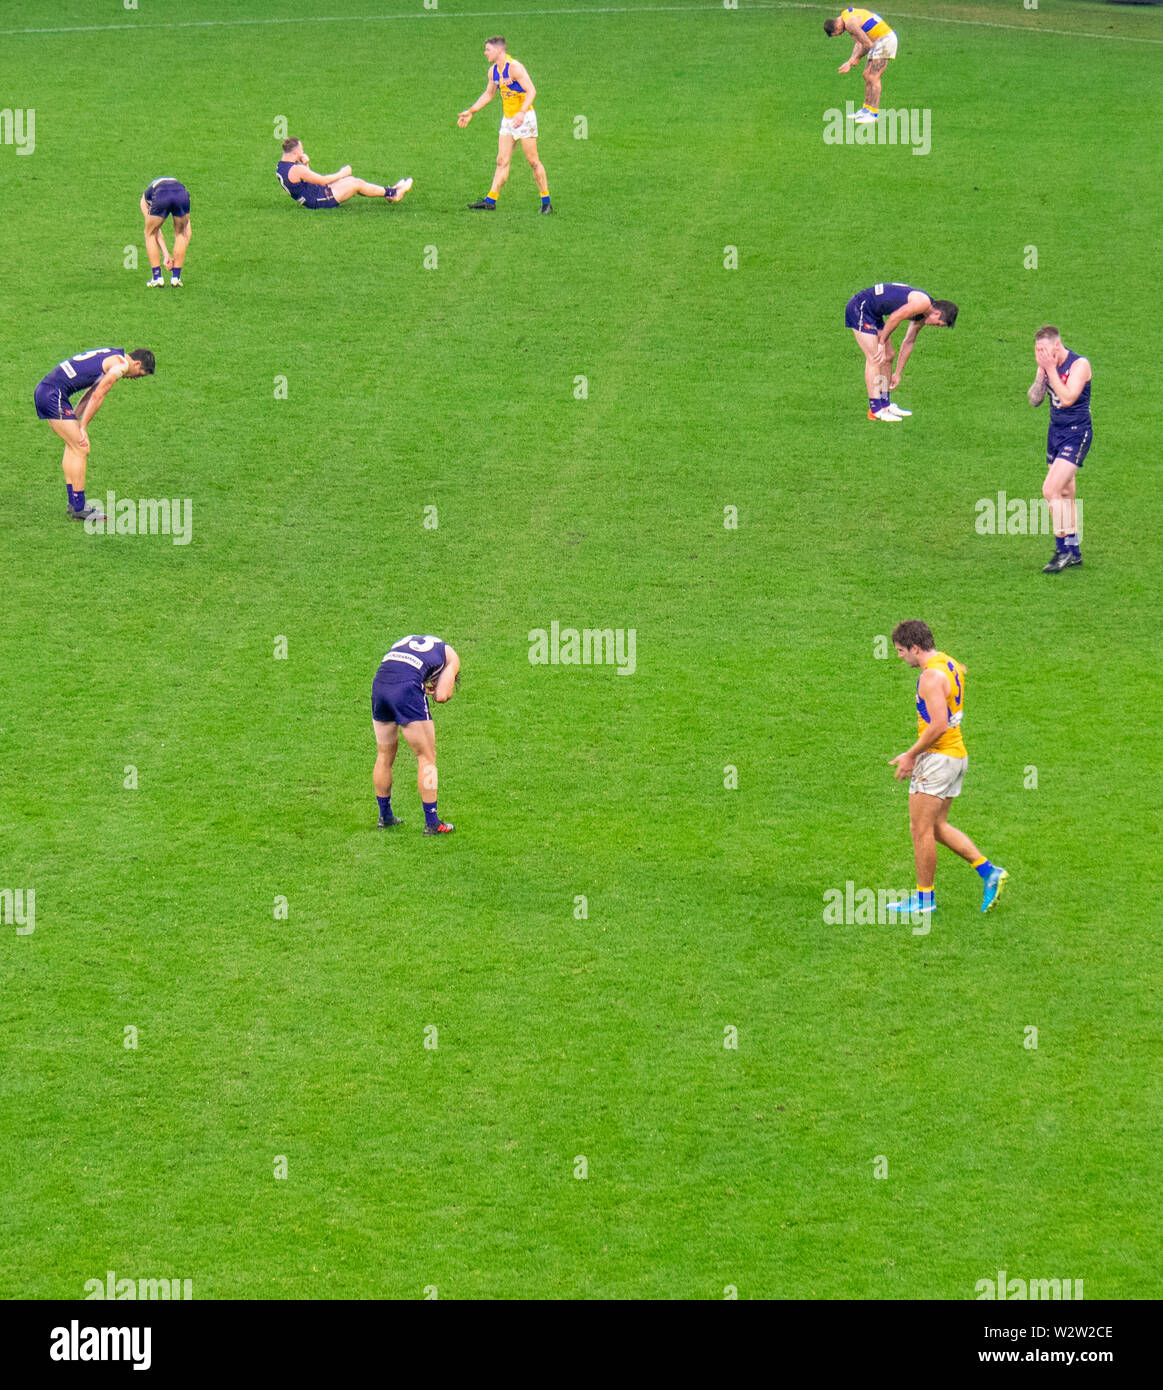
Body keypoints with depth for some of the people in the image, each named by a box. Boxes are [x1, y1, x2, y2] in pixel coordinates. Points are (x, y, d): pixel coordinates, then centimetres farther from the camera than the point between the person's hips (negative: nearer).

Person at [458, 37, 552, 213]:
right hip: (507, 119, 8)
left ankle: (546, 202, 3)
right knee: (502, 161, 4)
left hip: (524, 117, -8)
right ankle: (490, 200, 2)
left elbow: (531, 91, -23)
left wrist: (522, 112, -35)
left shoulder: (515, 68, -17)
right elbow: (488, 94, 24)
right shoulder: (493, 71, 9)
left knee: (533, 161, -4)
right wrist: (471, 112, 23)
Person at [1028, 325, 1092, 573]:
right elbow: (1034, 399, 1)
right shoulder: (1048, 365, 4)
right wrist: (1042, 372, -12)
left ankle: (1063, 550, -13)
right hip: (1056, 431, 8)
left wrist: (1051, 369, -23)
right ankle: (1074, 551, 22)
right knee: (1065, 494, 13)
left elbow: (1067, 398, -25)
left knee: (1051, 490, -18)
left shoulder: (1079, 365, -16)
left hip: (1077, 433, -8)